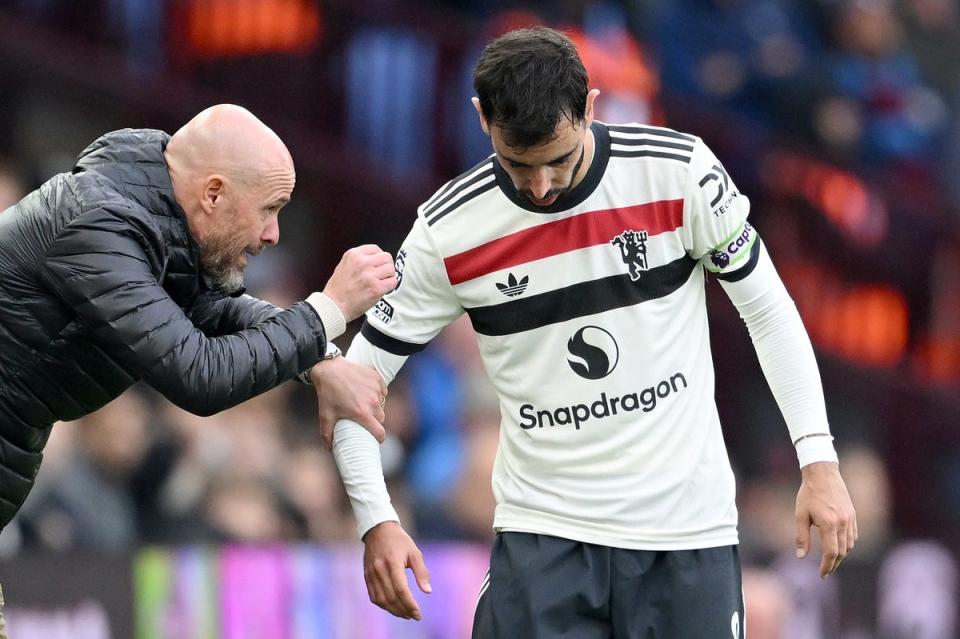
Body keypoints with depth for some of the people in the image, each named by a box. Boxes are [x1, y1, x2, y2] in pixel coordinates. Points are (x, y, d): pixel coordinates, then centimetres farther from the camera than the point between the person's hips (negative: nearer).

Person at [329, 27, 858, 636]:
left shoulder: (680, 171, -9)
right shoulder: (448, 232, -9)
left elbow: (769, 312, 1)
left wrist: (818, 459, -6)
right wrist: (376, 520, -15)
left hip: (688, 521, 0)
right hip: (542, 533, 0)